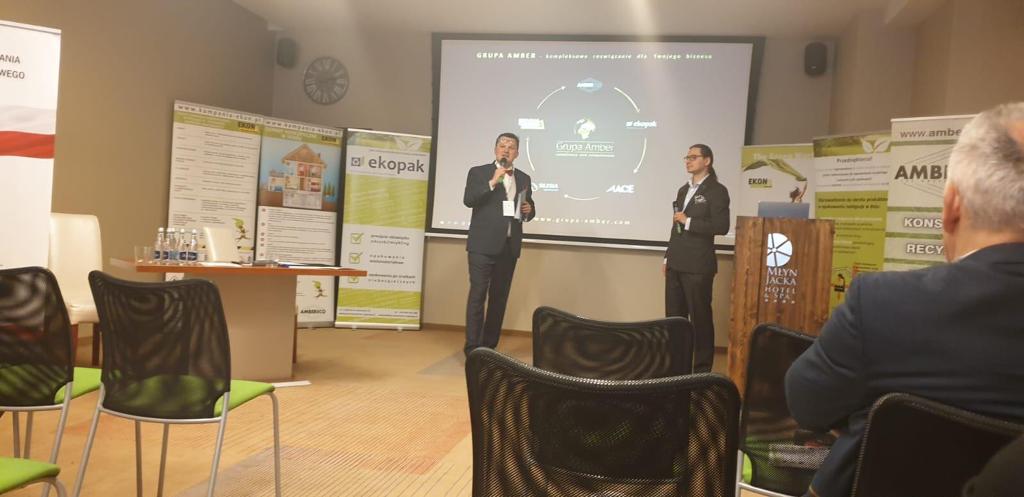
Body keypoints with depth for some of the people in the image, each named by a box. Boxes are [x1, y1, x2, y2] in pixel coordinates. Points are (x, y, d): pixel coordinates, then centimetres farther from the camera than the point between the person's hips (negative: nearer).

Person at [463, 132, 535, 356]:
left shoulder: (524, 178, 15)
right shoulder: (478, 172, 2)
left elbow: (528, 211, 21)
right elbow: (468, 200, -12)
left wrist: (529, 210, -2)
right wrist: (493, 181, -20)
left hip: (509, 246, 5)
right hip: (483, 244, -4)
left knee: (500, 297, 7)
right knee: (478, 294, -7)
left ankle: (489, 346, 15)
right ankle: (472, 347, -3)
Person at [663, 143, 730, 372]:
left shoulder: (716, 191, -5)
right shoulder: (683, 190, 16)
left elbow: (721, 227, -15)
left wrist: (688, 221, -13)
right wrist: (668, 258, 15)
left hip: (698, 266, -7)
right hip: (676, 265, 7)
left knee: (700, 318, 0)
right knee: (673, 317, 10)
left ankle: (702, 369, 10)